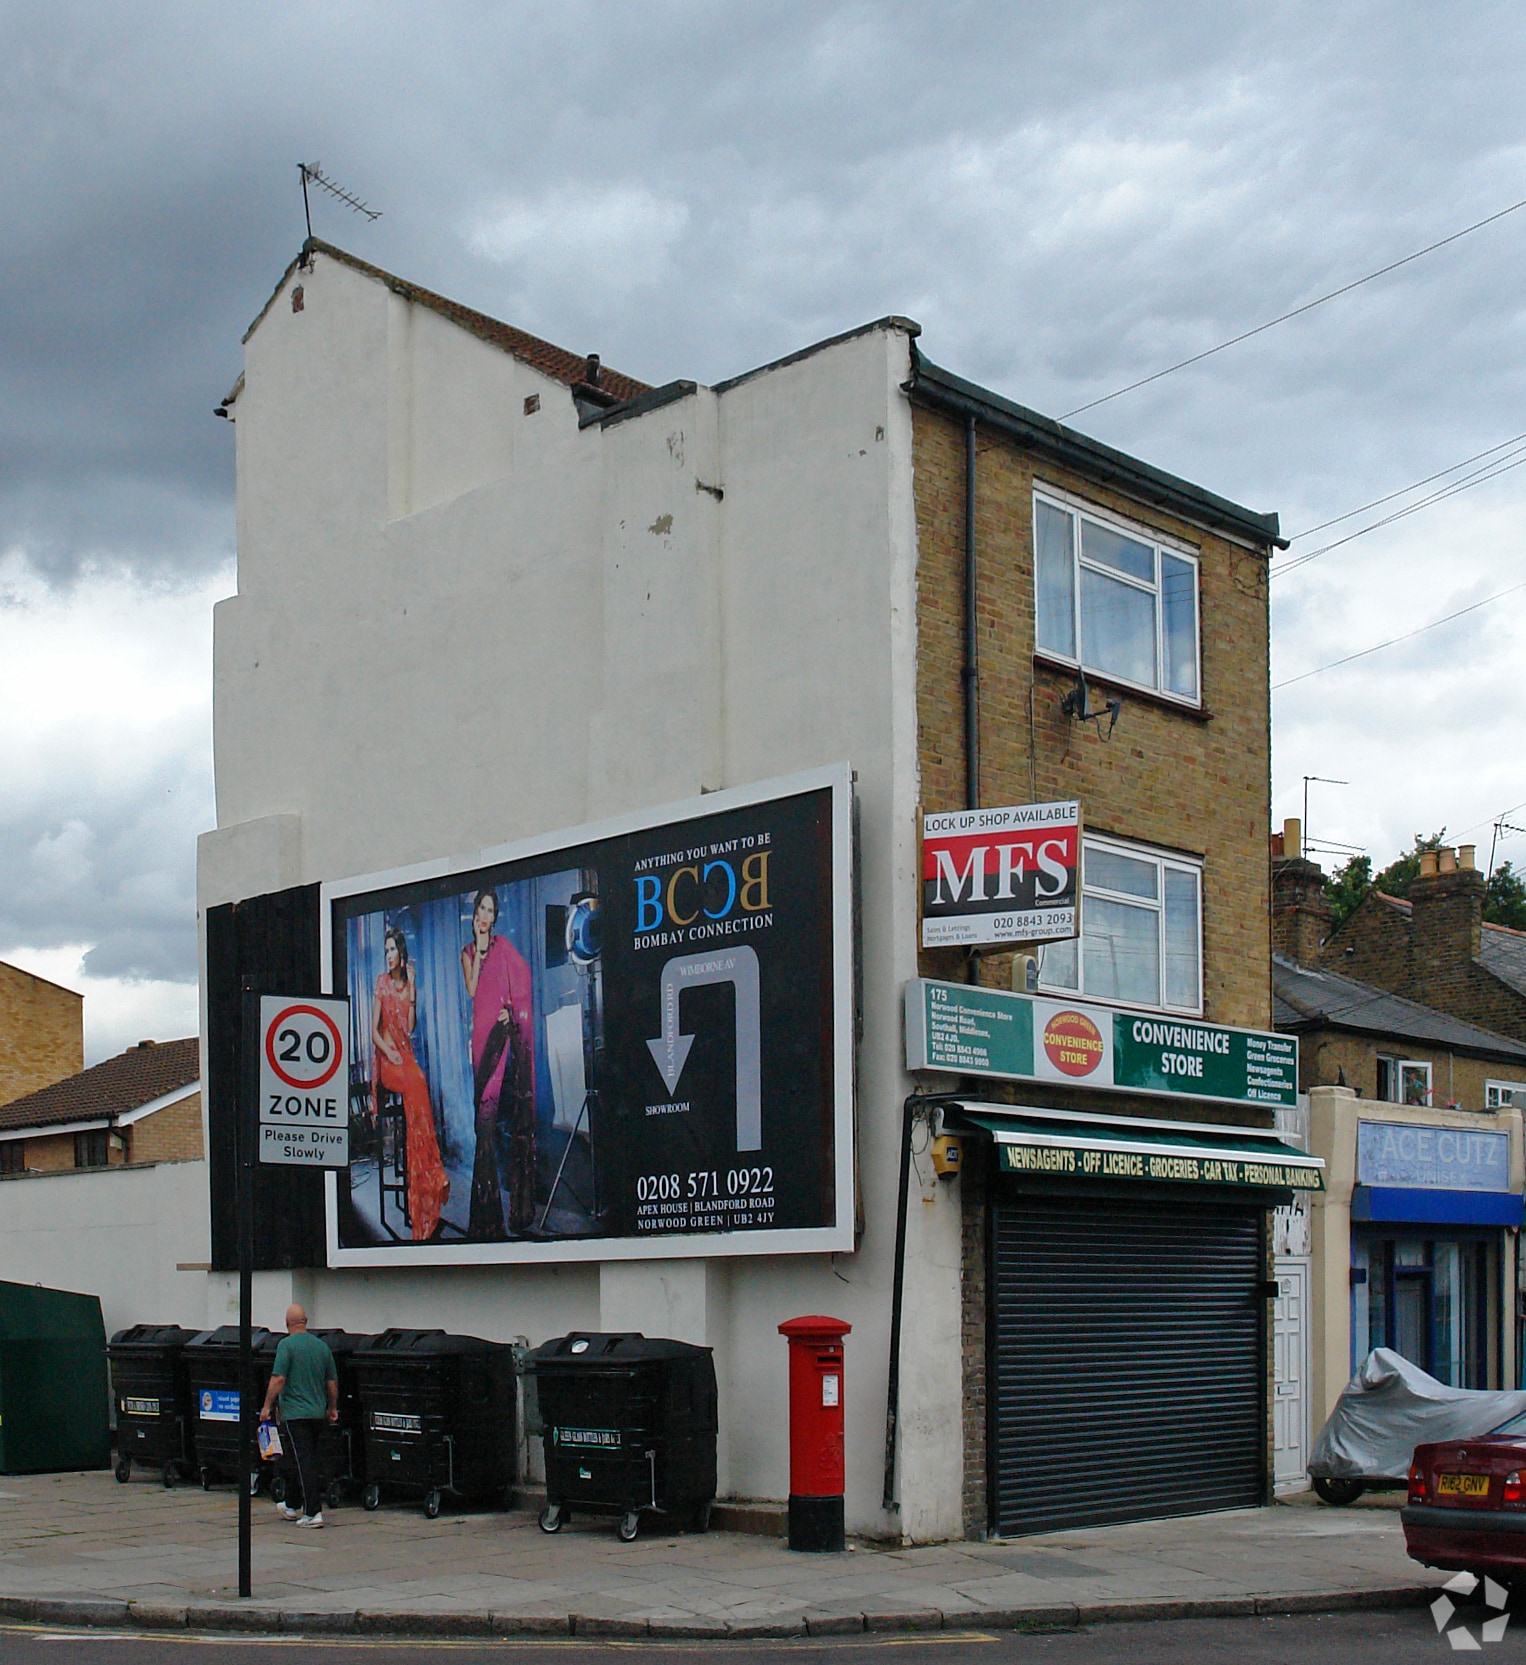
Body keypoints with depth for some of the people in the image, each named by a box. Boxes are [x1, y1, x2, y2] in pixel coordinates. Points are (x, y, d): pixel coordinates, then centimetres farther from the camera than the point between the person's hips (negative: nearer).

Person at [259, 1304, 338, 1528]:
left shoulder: (287, 1344, -9)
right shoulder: (322, 1345, 9)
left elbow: (278, 1379, -16)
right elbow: (333, 1382, 13)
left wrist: (267, 1406, -8)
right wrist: (332, 1408, 25)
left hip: (295, 1413, -6)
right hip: (318, 1413, 6)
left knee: (304, 1462, -7)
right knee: (311, 1461, 15)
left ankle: (313, 1512, -12)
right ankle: (291, 1506, 28)